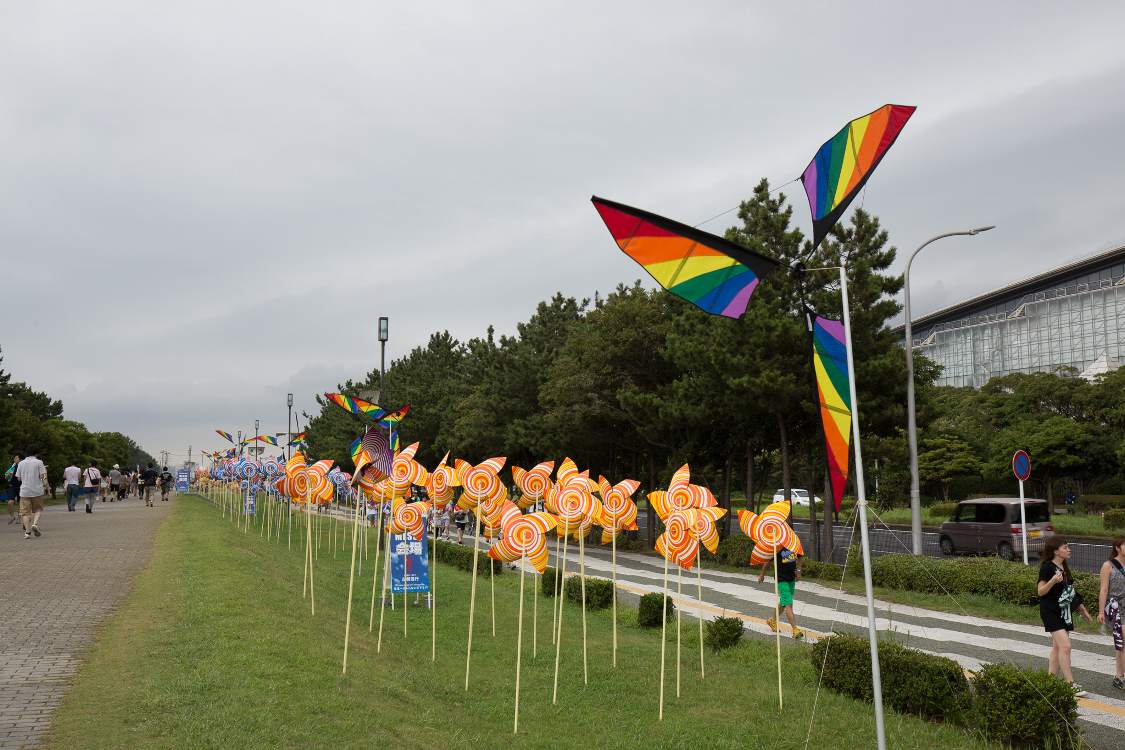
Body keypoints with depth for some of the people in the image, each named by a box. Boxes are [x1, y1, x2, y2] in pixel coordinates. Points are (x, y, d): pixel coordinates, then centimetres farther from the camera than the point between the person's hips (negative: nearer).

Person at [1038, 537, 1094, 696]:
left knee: (1058, 647, 10)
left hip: (1064, 611, 8)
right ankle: (1070, 685, -11)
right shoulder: (1047, 567, -13)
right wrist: (1053, 581, -31)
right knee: (1065, 646, -14)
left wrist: (1083, 610, 22)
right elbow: (1040, 591, -15)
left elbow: (1070, 591, 20)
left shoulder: (1064, 567, 12)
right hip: (1051, 611, -8)